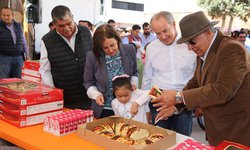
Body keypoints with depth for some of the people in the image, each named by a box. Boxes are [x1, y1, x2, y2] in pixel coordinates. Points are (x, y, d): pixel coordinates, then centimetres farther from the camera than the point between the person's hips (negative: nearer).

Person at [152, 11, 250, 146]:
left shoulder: (232, 49, -21)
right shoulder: (203, 52, 5)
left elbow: (222, 90, -30)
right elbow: (195, 83, 13)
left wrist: (178, 97, -28)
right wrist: (174, 106, -1)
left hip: (237, 129, -7)